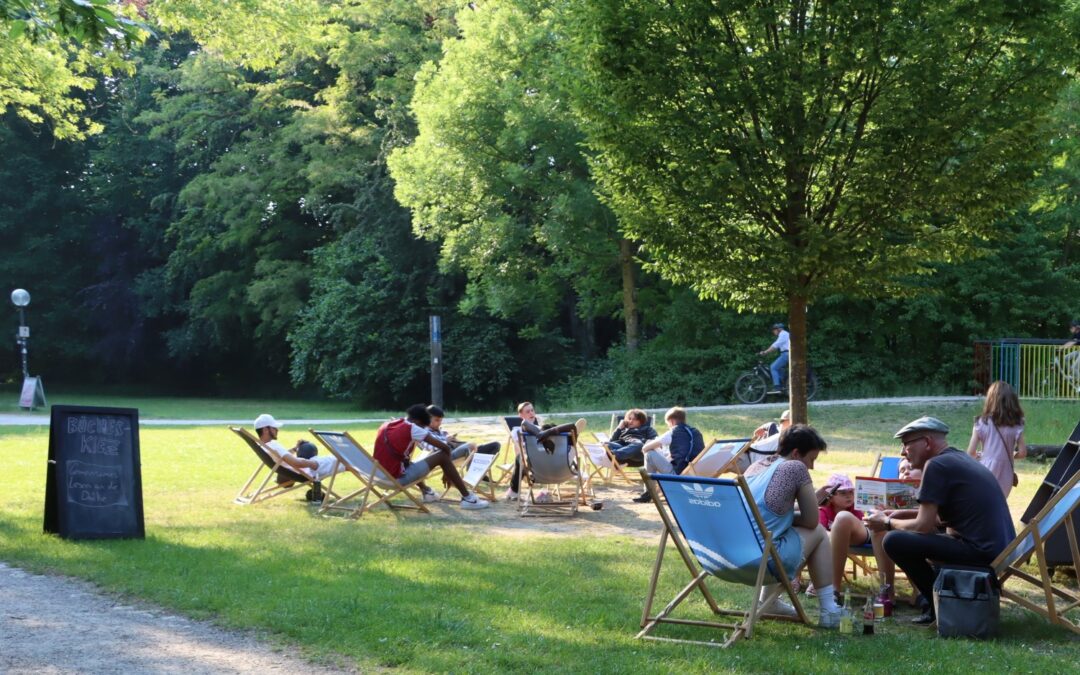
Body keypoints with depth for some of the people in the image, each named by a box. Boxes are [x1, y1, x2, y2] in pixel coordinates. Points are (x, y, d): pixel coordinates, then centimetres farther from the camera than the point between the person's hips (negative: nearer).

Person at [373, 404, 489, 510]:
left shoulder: (385, 426, 12)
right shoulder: (411, 428, -8)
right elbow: (445, 447, -4)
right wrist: (447, 472, 9)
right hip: (398, 478, -8)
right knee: (443, 456, 0)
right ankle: (468, 498, 3)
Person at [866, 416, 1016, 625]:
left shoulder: (936, 465, -11)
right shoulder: (960, 459, 17)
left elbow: (924, 526, -11)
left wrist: (887, 523, 5)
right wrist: (903, 514, 23)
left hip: (982, 552, -10)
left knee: (895, 541, -11)